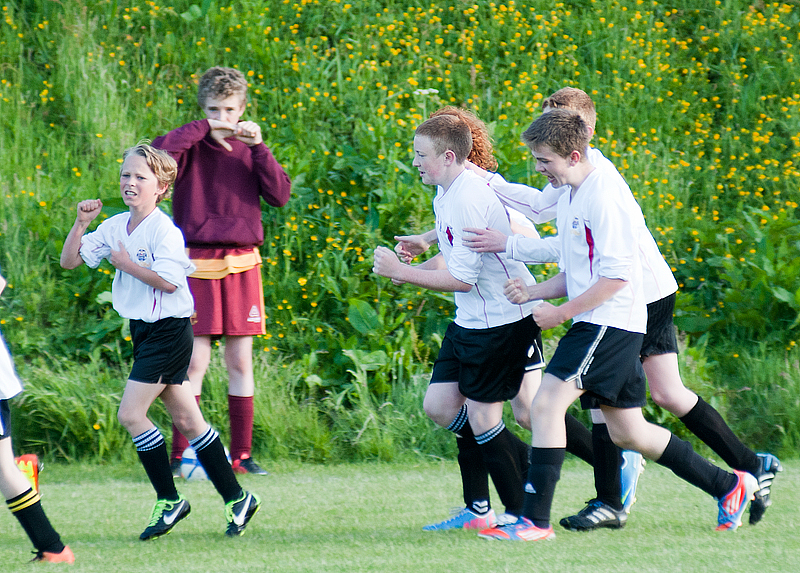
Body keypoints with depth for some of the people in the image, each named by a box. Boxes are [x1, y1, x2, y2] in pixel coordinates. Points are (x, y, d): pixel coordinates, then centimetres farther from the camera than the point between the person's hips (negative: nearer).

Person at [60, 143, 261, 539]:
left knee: (130, 414, -11)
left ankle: (169, 500, 1)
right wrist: (81, 224, -6)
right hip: (144, 331, 8)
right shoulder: (114, 227, 8)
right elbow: (69, 261, 8)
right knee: (186, 420, 9)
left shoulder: (163, 229, -15)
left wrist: (127, 263, -19)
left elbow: (168, 281, -26)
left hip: (168, 331, -8)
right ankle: (236, 499, 15)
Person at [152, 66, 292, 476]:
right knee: (195, 360, -6)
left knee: (240, 362, 6)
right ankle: (180, 455, -1)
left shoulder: (249, 149, 9)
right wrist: (203, 129, -19)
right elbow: (160, 154, -23)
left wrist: (259, 148, -9)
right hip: (198, 264, -3)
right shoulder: (193, 147, -1)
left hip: (242, 263, 3)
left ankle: (241, 454, 11)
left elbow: (279, 195, -1)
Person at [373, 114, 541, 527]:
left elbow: (462, 278, -23)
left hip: (503, 319, -10)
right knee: (439, 404, 6)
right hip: (471, 320, 10)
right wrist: (414, 266, 7)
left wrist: (400, 272, -18)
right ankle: (526, 467, 16)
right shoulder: (447, 193, 8)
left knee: (481, 416, -4)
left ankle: (522, 515, 8)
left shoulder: (467, 200, -23)